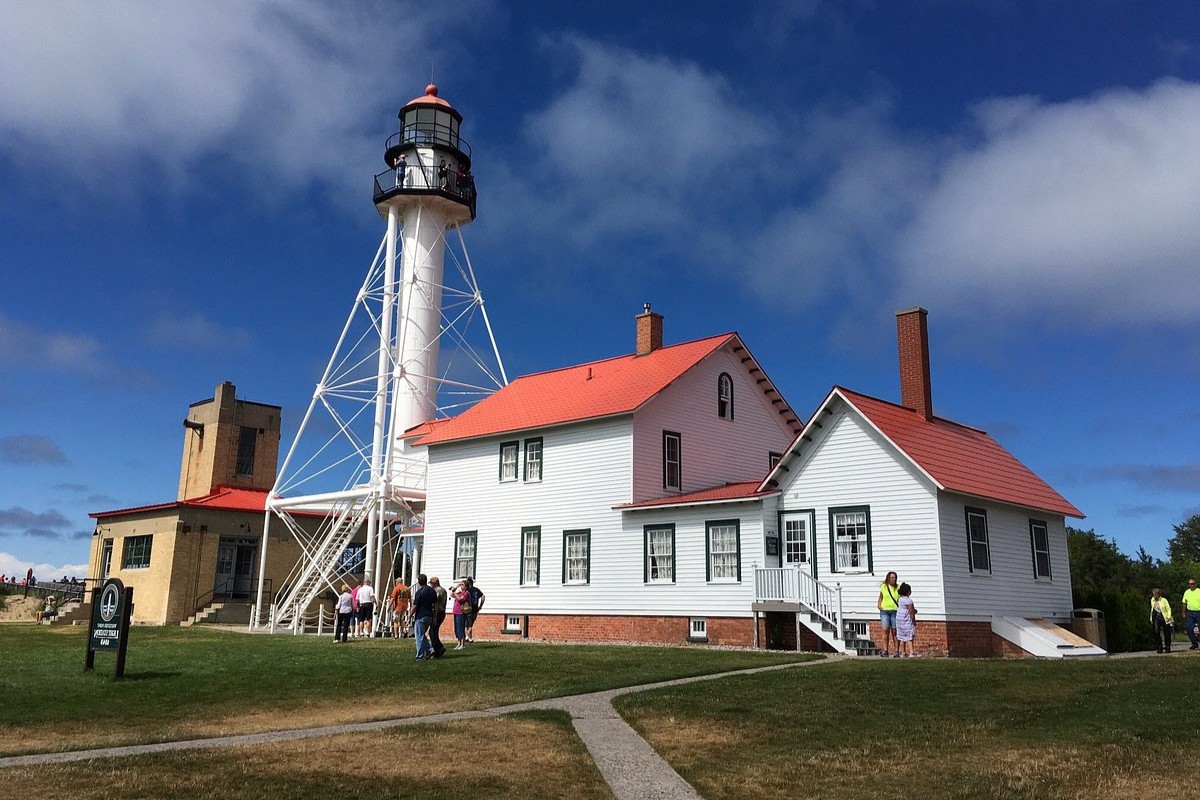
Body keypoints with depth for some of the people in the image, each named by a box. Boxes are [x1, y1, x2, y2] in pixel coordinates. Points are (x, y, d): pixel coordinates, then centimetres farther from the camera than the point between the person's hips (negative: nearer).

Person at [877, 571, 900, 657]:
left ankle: (897, 651, 8)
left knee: (895, 631, 0)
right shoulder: (883, 587, 9)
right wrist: (879, 605, 2)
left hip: (895, 611, -1)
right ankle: (885, 650, -3)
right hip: (884, 611, 1)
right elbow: (880, 598, 18)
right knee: (886, 630, -7)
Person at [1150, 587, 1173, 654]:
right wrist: (1151, 619, 14)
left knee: (1166, 633, 3)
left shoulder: (1163, 600, -7)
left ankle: (1167, 647, 15)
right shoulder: (1152, 600, 7)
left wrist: (1168, 617, -14)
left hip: (1164, 618, -3)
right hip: (1156, 618, 3)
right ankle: (1159, 648, -1)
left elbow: (1169, 609, -3)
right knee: (1157, 633, -7)